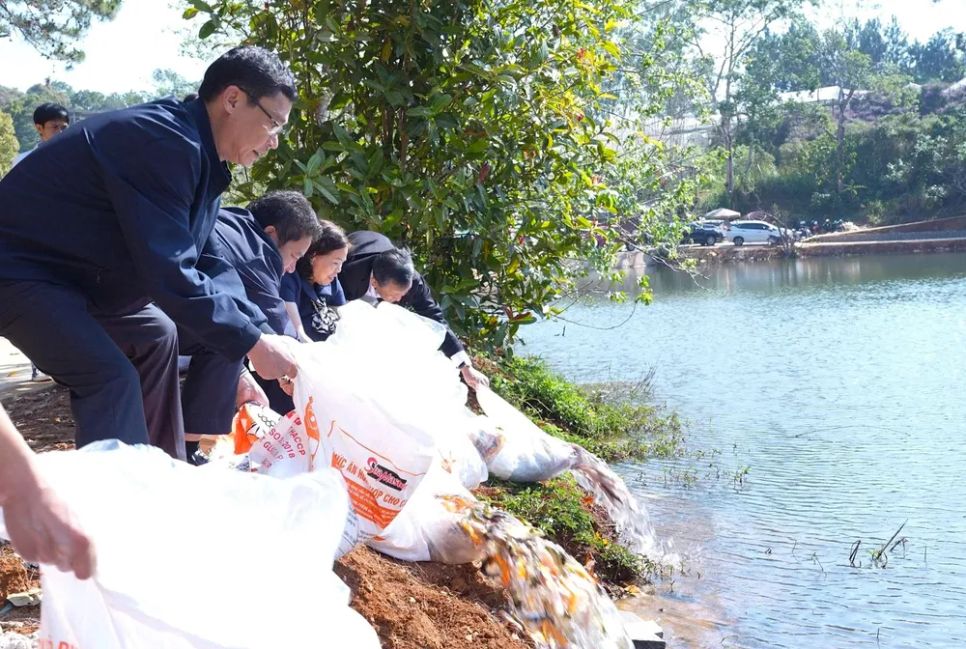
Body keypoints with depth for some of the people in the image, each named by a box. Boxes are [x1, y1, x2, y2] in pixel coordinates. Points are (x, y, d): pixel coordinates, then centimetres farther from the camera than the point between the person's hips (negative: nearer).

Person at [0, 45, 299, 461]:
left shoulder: (198, 154, 7)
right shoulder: (165, 142, -24)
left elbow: (184, 268, 11)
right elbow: (168, 272, -29)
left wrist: (261, 331, 4)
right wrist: (252, 342, -23)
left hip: (69, 272, 11)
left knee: (154, 335, 21)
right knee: (111, 377, -23)